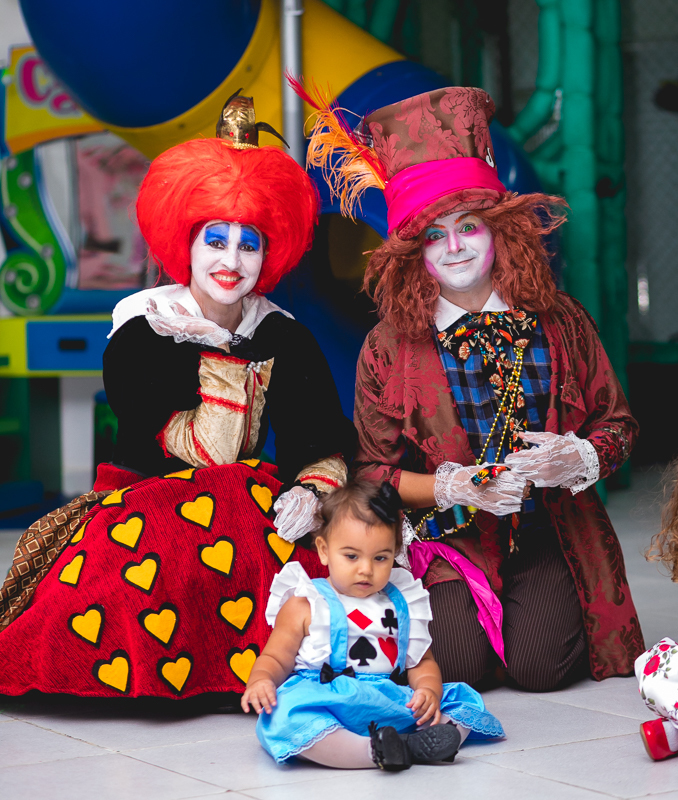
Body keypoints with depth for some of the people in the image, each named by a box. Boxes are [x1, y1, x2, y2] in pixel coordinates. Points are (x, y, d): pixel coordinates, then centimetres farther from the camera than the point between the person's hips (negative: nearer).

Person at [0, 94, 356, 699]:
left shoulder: (286, 340, 8)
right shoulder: (139, 336, -5)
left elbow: (329, 444, -2)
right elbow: (209, 456, -15)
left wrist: (314, 489, -24)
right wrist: (223, 354, -14)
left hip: (249, 511, 3)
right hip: (141, 507, -3)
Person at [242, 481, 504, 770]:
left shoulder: (401, 604, 17)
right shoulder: (304, 606, 7)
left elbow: (421, 662, 19)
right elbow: (275, 659, 7)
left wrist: (429, 690, -5)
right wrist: (260, 681, -17)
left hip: (394, 700, 4)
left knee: (463, 701, -11)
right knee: (286, 716, -37)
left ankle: (415, 744, -38)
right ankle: (374, 752, -48)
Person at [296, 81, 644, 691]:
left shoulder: (560, 323, 3)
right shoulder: (388, 349, -1)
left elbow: (616, 424, 10)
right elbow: (374, 473, -1)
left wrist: (575, 458, -14)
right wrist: (455, 489, -18)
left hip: (548, 532, 1)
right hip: (449, 537, -1)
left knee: (539, 666, -20)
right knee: (460, 664, -22)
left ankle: (544, 610, 15)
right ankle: (446, 610, 14)